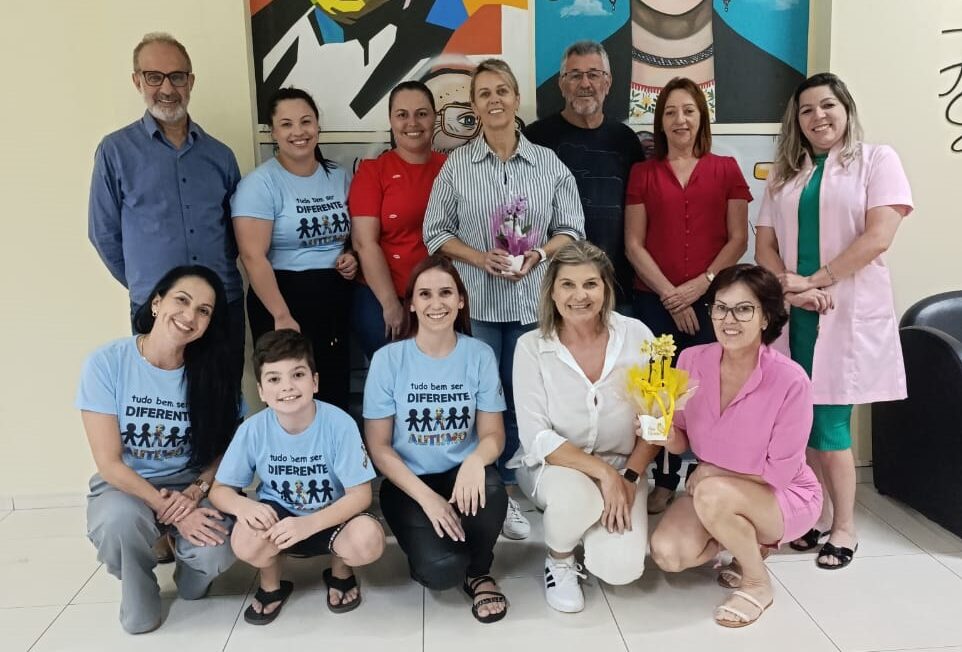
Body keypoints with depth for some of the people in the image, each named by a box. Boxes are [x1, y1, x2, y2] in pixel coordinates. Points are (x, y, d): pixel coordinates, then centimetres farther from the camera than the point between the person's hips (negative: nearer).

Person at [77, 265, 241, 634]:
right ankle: (138, 592, 1)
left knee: (216, 550, -27)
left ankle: (191, 573, 14)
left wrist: (195, 492, -20)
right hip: (124, 486, -1)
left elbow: (225, 449, -1)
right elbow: (109, 463, -15)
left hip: (192, 485, 1)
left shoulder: (212, 371, -10)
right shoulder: (106, 363, -15)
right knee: (119, 520, -36)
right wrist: (168, 509, -23)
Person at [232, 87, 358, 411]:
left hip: (335, 299, 5)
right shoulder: (260, 183, -9)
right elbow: (253, 256, -16)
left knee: (337, 397, 10)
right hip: (283, 298, -5)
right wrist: (282, 316, -20)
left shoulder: (339, 176, 9)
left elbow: (353, 234, 23)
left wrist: (351, 258, 0)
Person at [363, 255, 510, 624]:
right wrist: (426, 496, -19)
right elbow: (379, 446, -6)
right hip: (408, 483, -2)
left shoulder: (480, 355, -4)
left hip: (461, 476, 2)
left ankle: (479, 572, 0)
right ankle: (427, 550, 14)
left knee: (490, 490, -34)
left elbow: (493, 434, -4)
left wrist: (476, 460, -29)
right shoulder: (388, 359, -9)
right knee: (442, 571, -26)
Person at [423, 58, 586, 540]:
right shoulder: (456, 165, 3)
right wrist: (480, 258, -13)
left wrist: (538, 254, -13)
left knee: (521, 398, 7)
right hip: (474, 302, -1)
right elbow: (436, 231, 2)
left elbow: (571, 228, 6)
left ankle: (506, 490, 22)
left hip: (533, 301, 1)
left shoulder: (549, 163, 6)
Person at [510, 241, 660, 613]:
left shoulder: (636, 336, -9)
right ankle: (559, 560, 0)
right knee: (576, 496, -36)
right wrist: (603, 472, -24)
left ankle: (588, 522, 17)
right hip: (551, 465, -1)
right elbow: (537, 438, -16)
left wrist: (629, 478, -14)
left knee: (622, 569, -19)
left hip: (623, 469, 2)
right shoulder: (532, 348, -13)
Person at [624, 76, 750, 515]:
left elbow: (739, 239, 4)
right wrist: (669, 293, -7)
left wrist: (702, 283, -9)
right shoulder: (643, 173, 9)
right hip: (656, 302, 1)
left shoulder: (726, 170, 9)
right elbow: (633, 244, 3)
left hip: (711, 300, 0)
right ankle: (664, 483, 15)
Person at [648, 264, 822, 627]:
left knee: (712, 495, -35)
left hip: (784, 495, -5)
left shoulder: (789, 380, -26)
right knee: (667, 554, -17)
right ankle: (749, 540, 15)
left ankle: (758, 585, -5)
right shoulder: (692, 361, -13)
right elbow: (683, 442, -2)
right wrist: (666, 435, -24)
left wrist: (713, 472, -15)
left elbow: (779, 471, -18)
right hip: (709, 486, 5)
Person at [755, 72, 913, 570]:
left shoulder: (876, 159, 3)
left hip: (848, 313, -4)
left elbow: (878, 236, -10)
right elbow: (764, 245, 8)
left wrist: (815, 282, -13)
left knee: (828, 422, -3)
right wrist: (790, 287, -10)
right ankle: (818, 515, 21)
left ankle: (844, 528, 14)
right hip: (794, 315, 4)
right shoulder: (785, 173, 14)